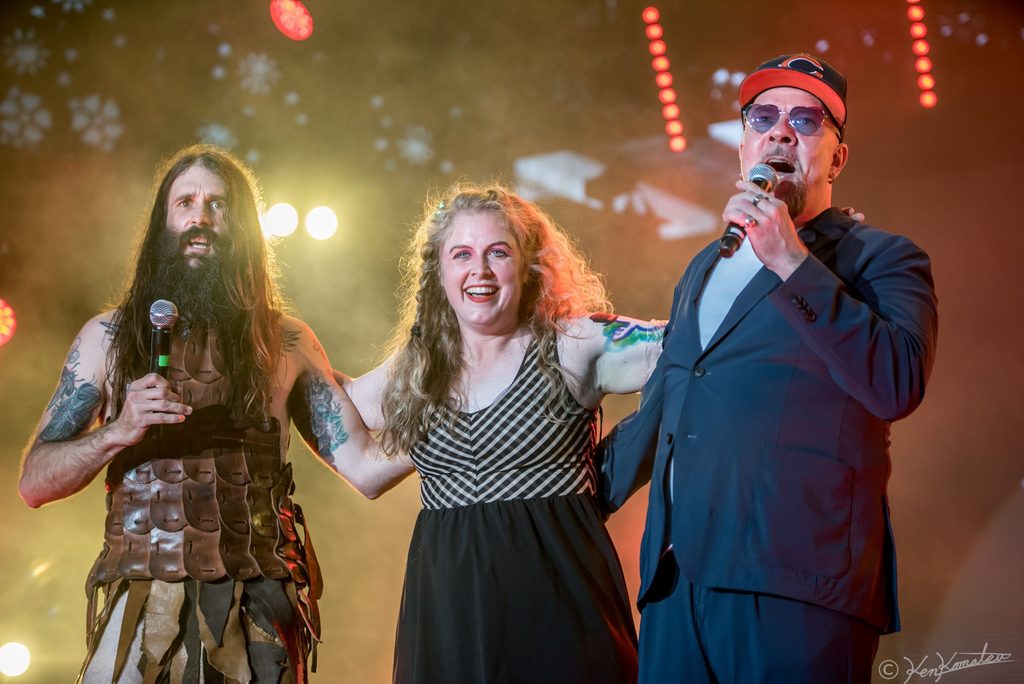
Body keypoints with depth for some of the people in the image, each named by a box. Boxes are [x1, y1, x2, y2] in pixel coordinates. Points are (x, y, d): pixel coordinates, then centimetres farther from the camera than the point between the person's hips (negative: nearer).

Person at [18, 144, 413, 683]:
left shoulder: (287, 341, 8)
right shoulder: (108, 336, 8)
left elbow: (363, 468, 3)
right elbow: (34, 483, 4)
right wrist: (118, 432, -12)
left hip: (258, 613, 0)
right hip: (141, 610, 0)